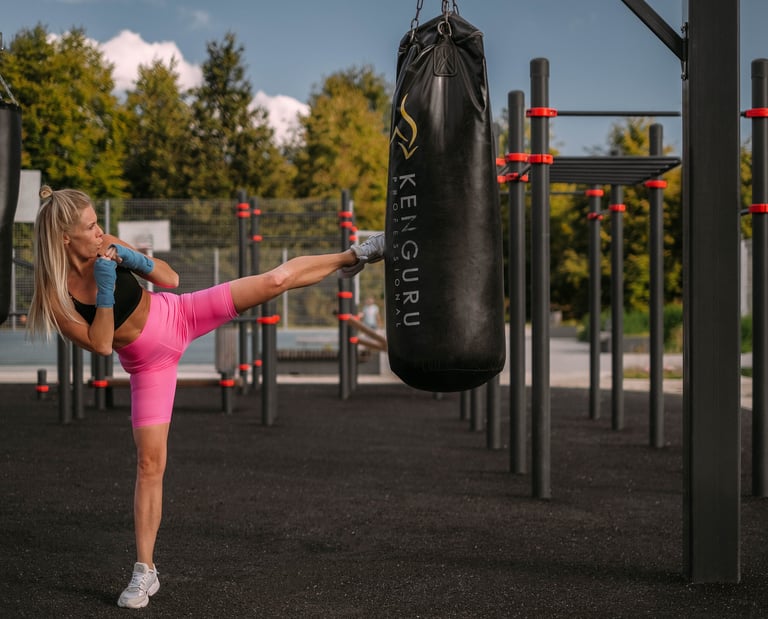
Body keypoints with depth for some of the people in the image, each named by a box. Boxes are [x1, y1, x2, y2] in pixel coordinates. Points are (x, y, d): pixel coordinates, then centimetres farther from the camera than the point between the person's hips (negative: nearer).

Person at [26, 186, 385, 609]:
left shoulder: (104, 247, -14)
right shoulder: (55, 295, -21)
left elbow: (170, 279, -7)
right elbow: (100, 345, -24)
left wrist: (135, 259, -25)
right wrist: (104, 291, -32)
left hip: (178, 315, 2)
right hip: (148, 364, -2)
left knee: (275, 280, -7)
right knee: (150, 462, -4)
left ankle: (353, 256, 17)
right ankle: (145, 572, 6)